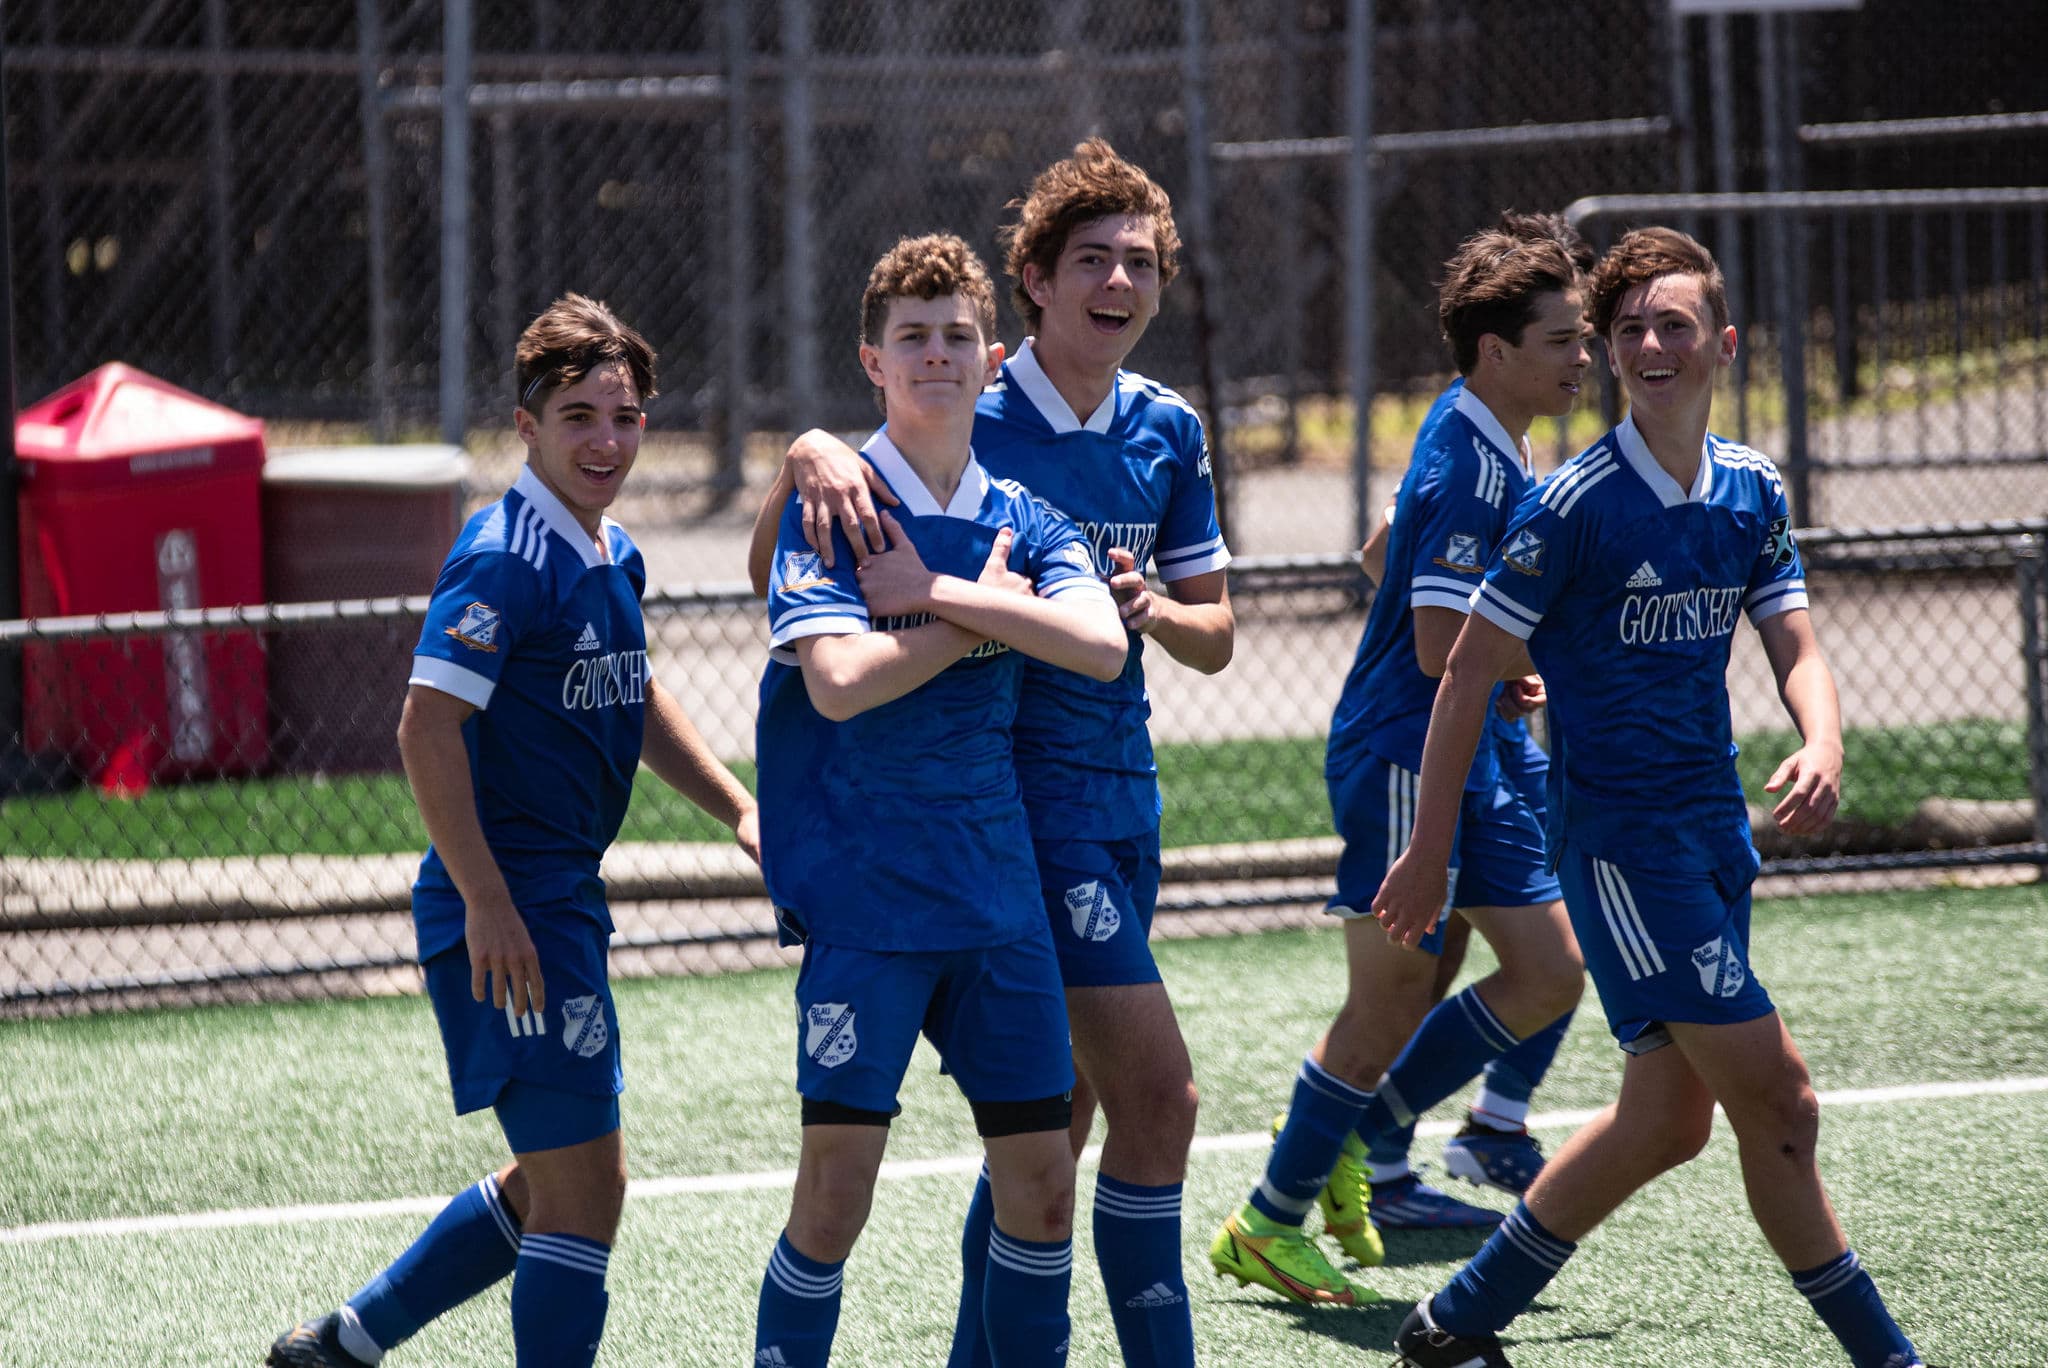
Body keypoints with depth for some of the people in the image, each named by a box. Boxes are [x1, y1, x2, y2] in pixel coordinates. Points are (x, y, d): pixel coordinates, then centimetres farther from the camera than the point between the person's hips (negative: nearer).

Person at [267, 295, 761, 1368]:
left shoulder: (613, 556, 12)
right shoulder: (506, 558, -17)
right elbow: (427, 728, -24)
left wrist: (738, 809, 20)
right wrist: (487, 903, -27)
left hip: (562, 901, 10)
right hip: (508, 912, -10)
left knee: (557, 1186, 19)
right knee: (583, 1188, -9)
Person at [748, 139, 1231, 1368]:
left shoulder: (1169, 433, 8)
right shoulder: (968, 416, -9)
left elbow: (1215, 635, 14)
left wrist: (1152, 610, -9)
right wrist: (812, 458, -30)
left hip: (1121, 796, 7)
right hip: (1015, 792, -7)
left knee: (1057, 1116, 11)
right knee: (1158, 1093, -15)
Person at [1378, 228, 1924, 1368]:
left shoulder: (1752, 491, 6)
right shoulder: (1578, 505, -13)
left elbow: (1797, 650, 6)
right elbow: (1470, 675, -8)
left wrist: (1823, 747, -17)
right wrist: (1429, 852, -8)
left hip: (1716, 825, 7)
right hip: (1620, 834, -7)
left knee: (1671, 1118, 9)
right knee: (1779, 1104, -10)